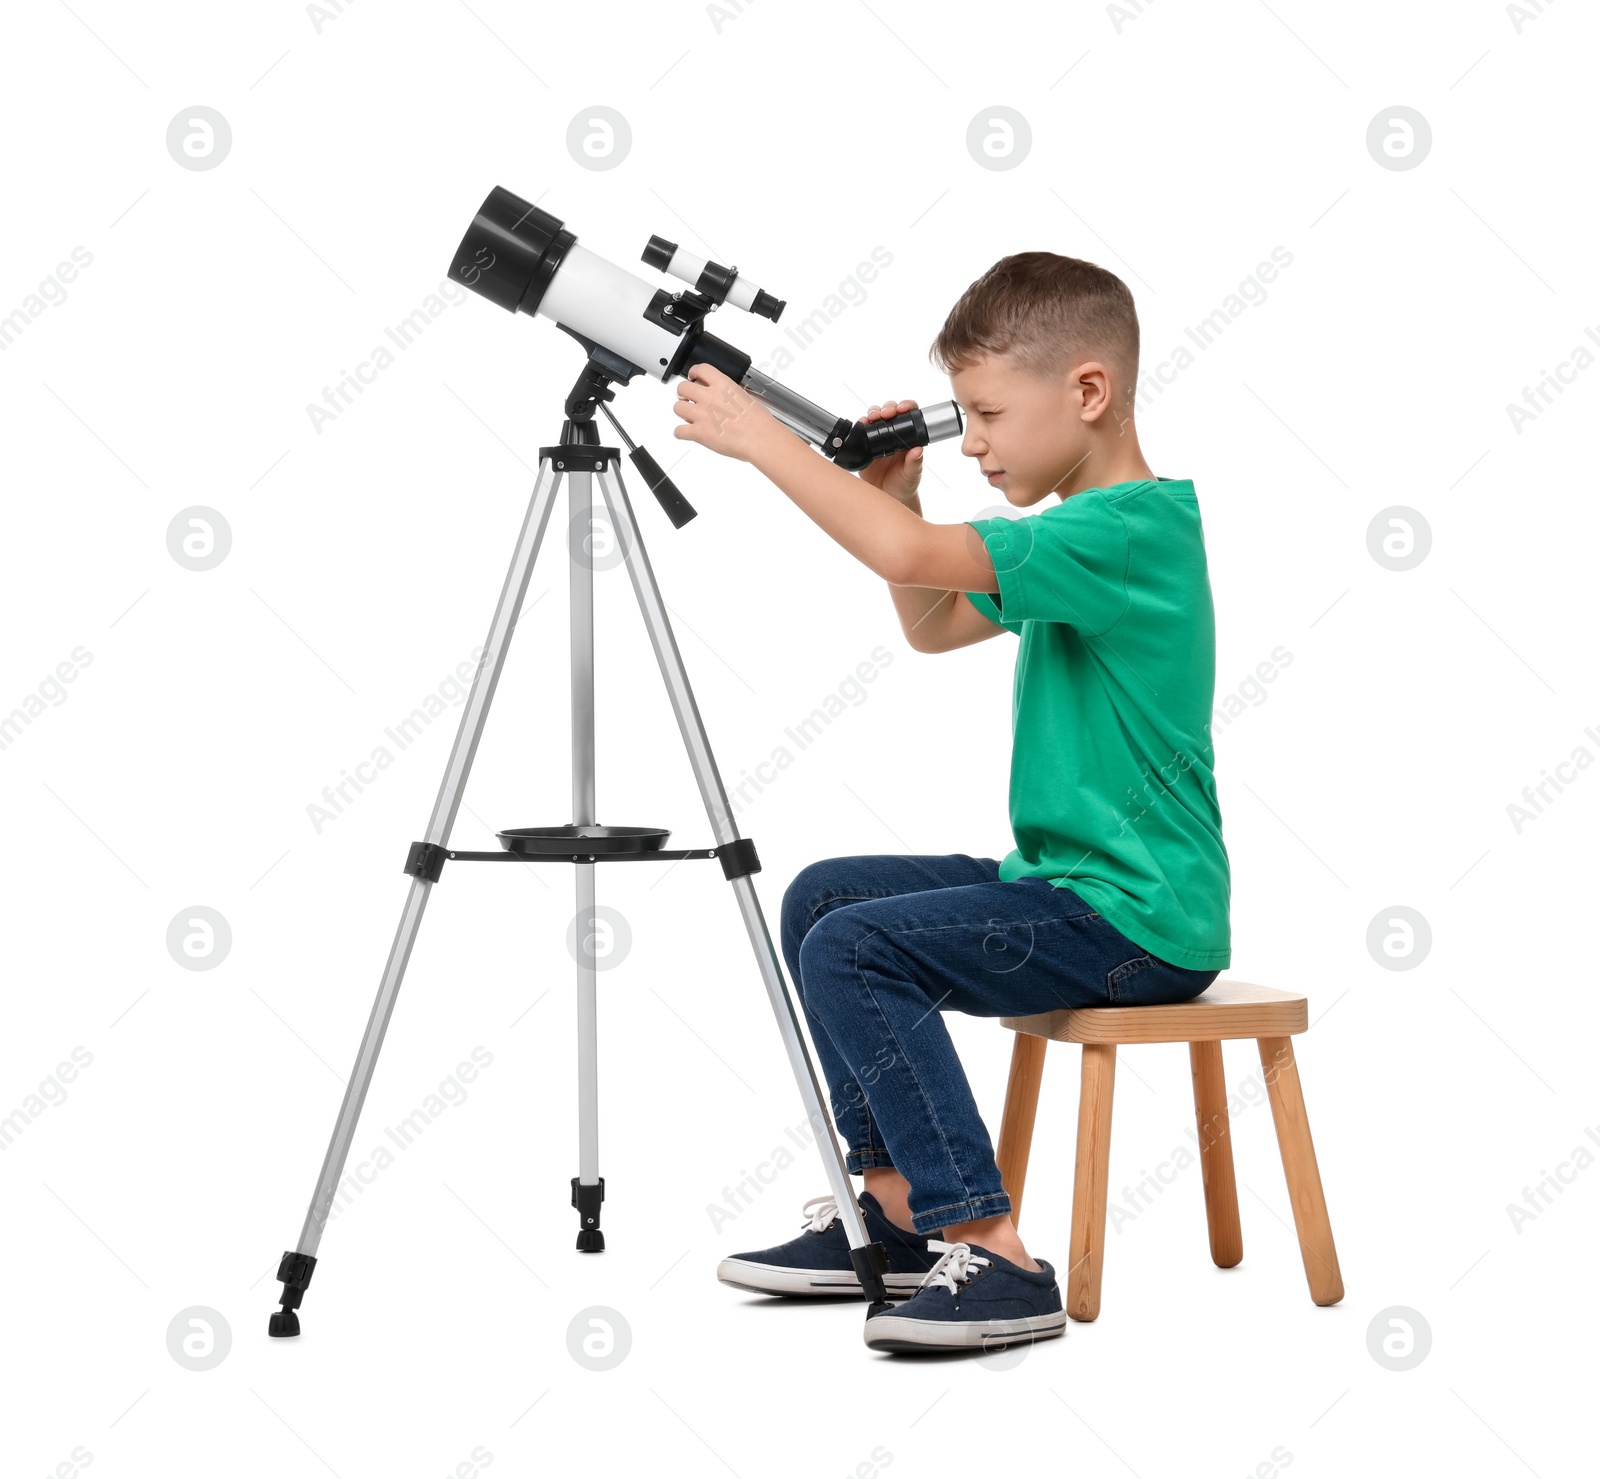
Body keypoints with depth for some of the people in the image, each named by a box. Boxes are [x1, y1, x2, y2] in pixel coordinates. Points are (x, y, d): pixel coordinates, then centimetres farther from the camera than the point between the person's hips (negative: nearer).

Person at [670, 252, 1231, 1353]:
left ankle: (994, 1258, -17)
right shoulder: (1089, 534, 12)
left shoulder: (1130, 529, -19)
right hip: (1064, 880, 11)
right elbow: (935, 627, 24)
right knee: (824, 895, 11)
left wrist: (760, 437, -22)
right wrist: (898, 494, 9)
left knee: (853, 950, -20)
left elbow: (913, 558, -31)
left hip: (1139, 921, -11)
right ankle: (897, 1211, 12)